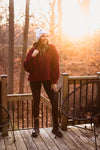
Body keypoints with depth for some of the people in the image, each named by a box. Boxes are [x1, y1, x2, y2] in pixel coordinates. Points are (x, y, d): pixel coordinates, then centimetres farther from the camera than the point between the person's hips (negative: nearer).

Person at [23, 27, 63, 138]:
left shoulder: (51, 48, -2)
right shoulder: (33, 50, 1)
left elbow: (55, 65, -4)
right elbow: (26, 67, -2)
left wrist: (54, 81, -8)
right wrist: (32, 57, -18)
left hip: (48, 79, -1)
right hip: (35, 79, 1)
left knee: (55, 102, -6)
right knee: (36, 102, 9)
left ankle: (55, 127, 9)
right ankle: (36, 127, 23)